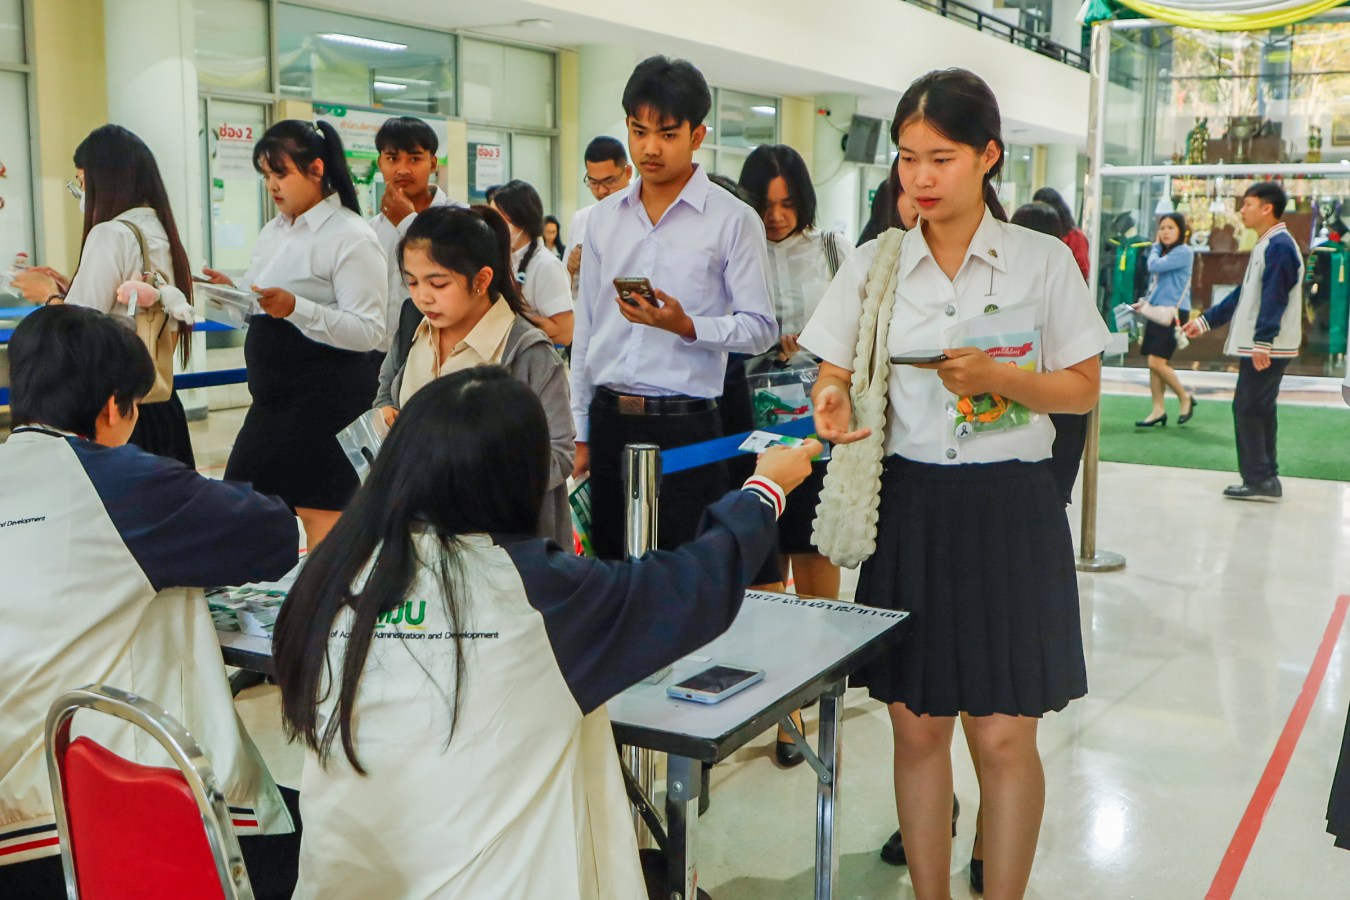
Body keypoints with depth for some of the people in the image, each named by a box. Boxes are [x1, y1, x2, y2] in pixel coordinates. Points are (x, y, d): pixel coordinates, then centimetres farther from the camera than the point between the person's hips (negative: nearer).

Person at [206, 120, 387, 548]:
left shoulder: (351, 237, -11)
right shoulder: (274, 232, 14)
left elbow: (368, 331, -19)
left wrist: (295, 308, -28)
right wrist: (233, 293, 0)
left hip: (327, 397, -9)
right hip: (274, 396, 9)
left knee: (321, 516, -2)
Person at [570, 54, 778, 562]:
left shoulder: (733, 221, -4)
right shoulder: (604, 218, 11)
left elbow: (761, 329, -5)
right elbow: (585, 331, 14)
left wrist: (686, 325, -21)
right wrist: (579, 433, 12)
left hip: (685, 428, -4)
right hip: (608, 421, 5)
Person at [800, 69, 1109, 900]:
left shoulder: (1045, 261, -1)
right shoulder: (874, 264, 5)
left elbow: (1083, 389, 0)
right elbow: (835, 375, 6)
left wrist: (996, 379, -18)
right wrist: (833, 404, -18)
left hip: (1009, 508, -2)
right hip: (909, 504, 2)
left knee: (1004, 736, 1)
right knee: (917, 730, 8)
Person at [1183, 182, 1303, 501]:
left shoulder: (1279, 246, -14)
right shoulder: (1265, 245, 18)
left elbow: (1274, 298, -23)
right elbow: (1244, 294, 23)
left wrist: (1262, 342, -28)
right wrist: (1205, 320, 23)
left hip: (1268, 348, -10)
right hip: (1257, 346, 10)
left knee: (1247, 407, -8)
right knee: (1259, 409, 11)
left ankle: (1259, 480, -4)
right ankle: (1265, 478, 15)